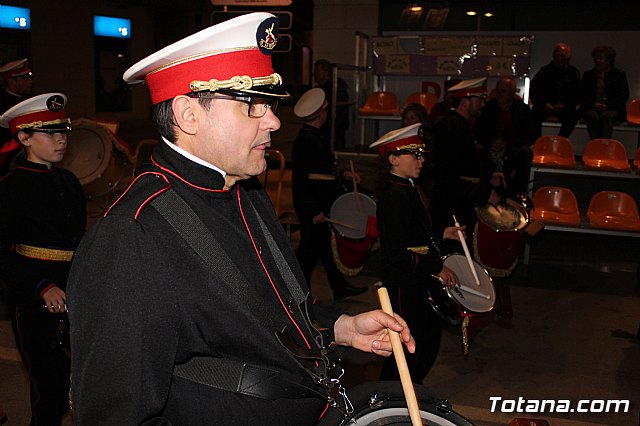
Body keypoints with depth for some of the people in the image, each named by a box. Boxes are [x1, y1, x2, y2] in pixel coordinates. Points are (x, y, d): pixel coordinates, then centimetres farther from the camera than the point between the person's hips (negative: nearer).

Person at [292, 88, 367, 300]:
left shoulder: (316, 137, 10)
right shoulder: (305, 141, -21)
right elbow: (302, 178, -24)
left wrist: (342, 173, 12)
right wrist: (315, 211, -23)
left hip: (322, 204, 10)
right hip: (312, 207, -10)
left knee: (324, 244, 19)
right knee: (310, 250, 1)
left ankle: (340, 287, 32)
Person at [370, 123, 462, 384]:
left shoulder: (410, 189, 9)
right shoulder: (394, 196, -23)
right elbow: (397, 254, -27)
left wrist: (442, 234, 9)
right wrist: (438, 268, -20)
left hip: (419, 283, 10)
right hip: (404, 286, -10)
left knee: (431, 336, 22)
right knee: (409, 350, 3)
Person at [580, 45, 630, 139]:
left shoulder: (619, 74, 13)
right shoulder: (588, 74, 21)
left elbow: (624, 95, 4)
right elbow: (583, 94, 12)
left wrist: (607, 106, -10)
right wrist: (594, 104, -8)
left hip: (612, 109, -1)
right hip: (592, 108, 1)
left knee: (606, 116, -35)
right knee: (593, 116, -33)